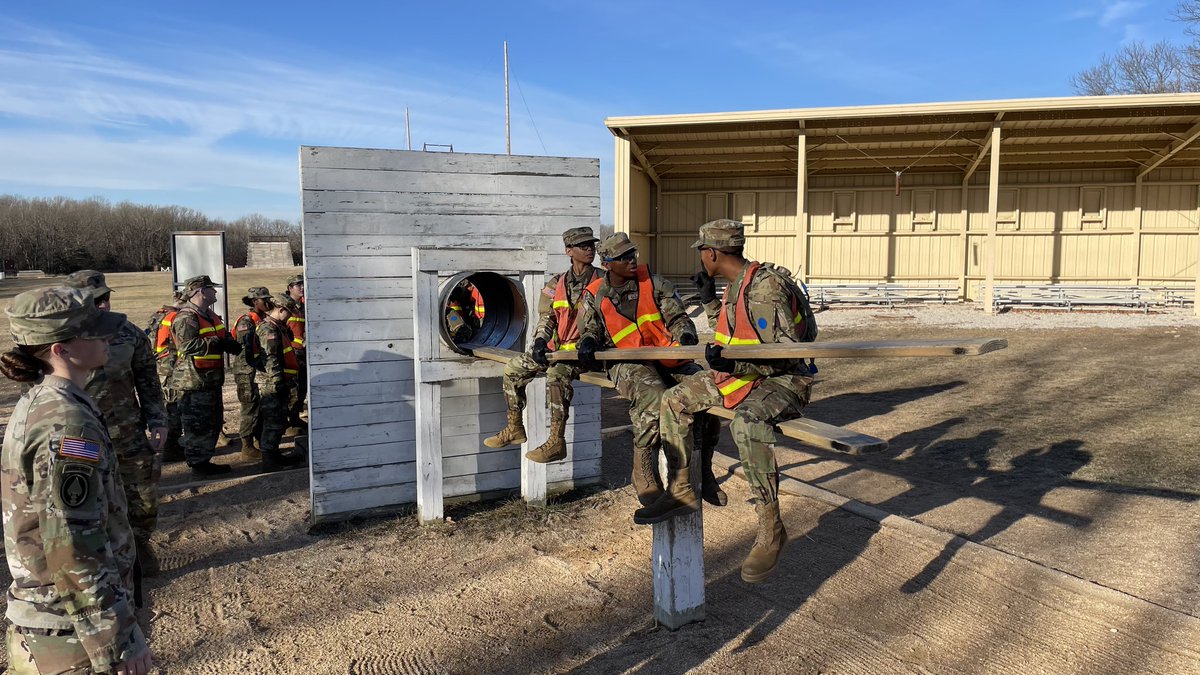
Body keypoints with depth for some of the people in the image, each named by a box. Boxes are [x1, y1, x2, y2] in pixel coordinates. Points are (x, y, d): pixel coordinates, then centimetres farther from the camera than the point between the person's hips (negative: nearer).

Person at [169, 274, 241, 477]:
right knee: (197, 424, -4)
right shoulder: (186, 318, -16)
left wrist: (230, 343, 0)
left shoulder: (210, 315, 16)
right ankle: (197, 465, 5)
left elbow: (224, 337, 23)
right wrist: (216, 343, -24)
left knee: (213, 422, 17)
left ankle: (205, 460, 28)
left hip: (211, 379, 10)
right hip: (194, 382, -10)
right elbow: (188, 345, -27)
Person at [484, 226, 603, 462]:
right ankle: (515, 429, 13)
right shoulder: (556, 284, 12)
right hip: (557, 346, 6)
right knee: (513, 367, 1)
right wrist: (540, 340, -10)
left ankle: (557, 441, -32)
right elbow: (546, 317, 9)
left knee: (557, 373, -34)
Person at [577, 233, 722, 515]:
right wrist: (588, 343, -4)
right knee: (654, 399, -37)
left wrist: (685, 334, -12)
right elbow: (590, 330, 20)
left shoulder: (652, 282, 10)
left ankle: (702, 472, -1)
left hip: (666, 356, 3)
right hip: (627, 362, -3)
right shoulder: (595, 296, 10)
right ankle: (645, 481, -23)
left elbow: (677, 317, 10)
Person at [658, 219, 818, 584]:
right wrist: (709, 300, 17)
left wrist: (735, 364, -34)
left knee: (746, 422, -41)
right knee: (674, 401, 6)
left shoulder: (765, 286, -21)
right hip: (743, 375, 10)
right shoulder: (735, 285, 9)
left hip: (783, 380, -10)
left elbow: (786, 351, -24)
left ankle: (771, 530, -30)